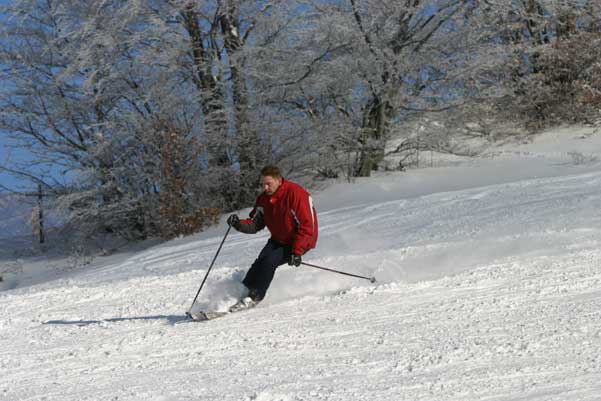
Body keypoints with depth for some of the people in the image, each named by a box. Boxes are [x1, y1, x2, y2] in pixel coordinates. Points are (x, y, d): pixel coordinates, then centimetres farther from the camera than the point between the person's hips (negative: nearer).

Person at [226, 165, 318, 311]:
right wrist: (239, 224, -21)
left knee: (269, 262, -22)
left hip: (300, 241, -6)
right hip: (278, 239, 6)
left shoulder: (296, 194, -25)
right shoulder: (264, 199, -2)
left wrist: (297, 252, -29)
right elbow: (255, 224, 1)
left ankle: (254, 296, -10)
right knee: (260, 262, -17)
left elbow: (307, 227, -25)